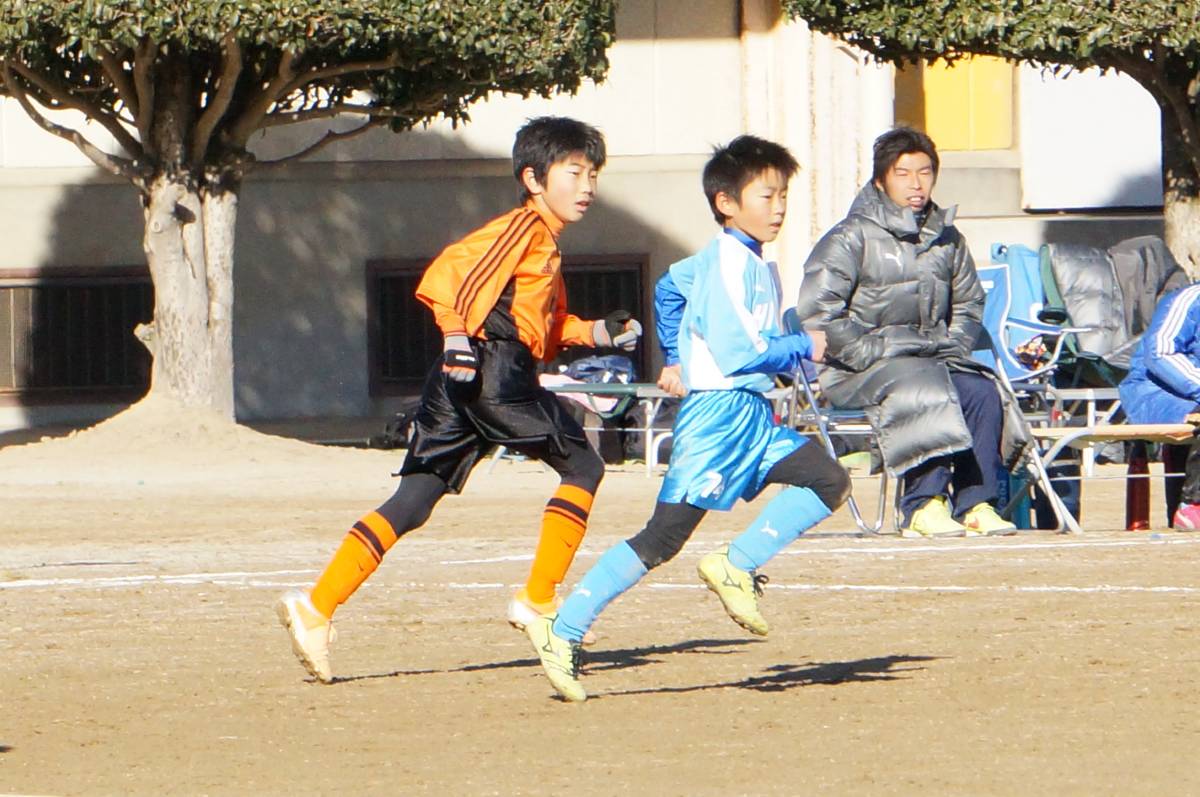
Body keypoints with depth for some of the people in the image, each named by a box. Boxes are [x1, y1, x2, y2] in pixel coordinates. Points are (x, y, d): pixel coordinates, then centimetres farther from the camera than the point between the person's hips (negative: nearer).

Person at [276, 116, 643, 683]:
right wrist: (458, 335, -28)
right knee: (582, 467, 1)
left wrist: (595, 333, 24)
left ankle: (316, 607, -4)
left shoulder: (545, 243, 27)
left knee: (413, 503, 5)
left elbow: (544, 324, 36)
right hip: (494, 373, -10)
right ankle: (538, 600, -1)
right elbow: (451, 270, -17)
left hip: (462, 383, 10)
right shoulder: (525, 226, -4)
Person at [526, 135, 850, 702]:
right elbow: (736, 354, -21)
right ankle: (563, 631, -8)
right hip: (718, 415, -10)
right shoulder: (727, 263, -13)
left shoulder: (751, 261, 16)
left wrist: (679, 361, 37)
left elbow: (670, 288, 32)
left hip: (751, 415, 10)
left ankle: (736, 568, -4)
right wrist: (803, 347, -8)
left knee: (829, 482, -2)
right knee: (663, 537, -12)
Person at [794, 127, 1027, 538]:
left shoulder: (947, 240, 15)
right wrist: (868, 351, -16)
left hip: (933, 359, 6)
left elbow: (969, 304, 25)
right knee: (924, 385, -34)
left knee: (983, 391, -22)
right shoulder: (852, 238, -4)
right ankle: (924, 506, -36)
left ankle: (975, 503, -22)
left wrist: (953, 349, 6)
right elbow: (816, 311, -10)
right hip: (858, 372, -5)